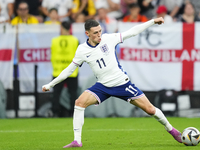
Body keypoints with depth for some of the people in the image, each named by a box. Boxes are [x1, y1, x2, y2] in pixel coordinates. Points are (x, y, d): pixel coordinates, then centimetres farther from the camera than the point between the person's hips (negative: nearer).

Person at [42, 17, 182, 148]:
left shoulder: (108, 38, -9)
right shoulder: (82, 50, -6)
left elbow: (131, 32, -3)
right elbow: (70, 69, 5)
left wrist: (153, 21, -4)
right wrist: (50, 84, 6)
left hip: (122, 83, -1)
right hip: (103, 86, 1)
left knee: (150, 109, -3)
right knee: (80, 102, -21)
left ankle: (170, 129, 24)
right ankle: (77, 141, -15)